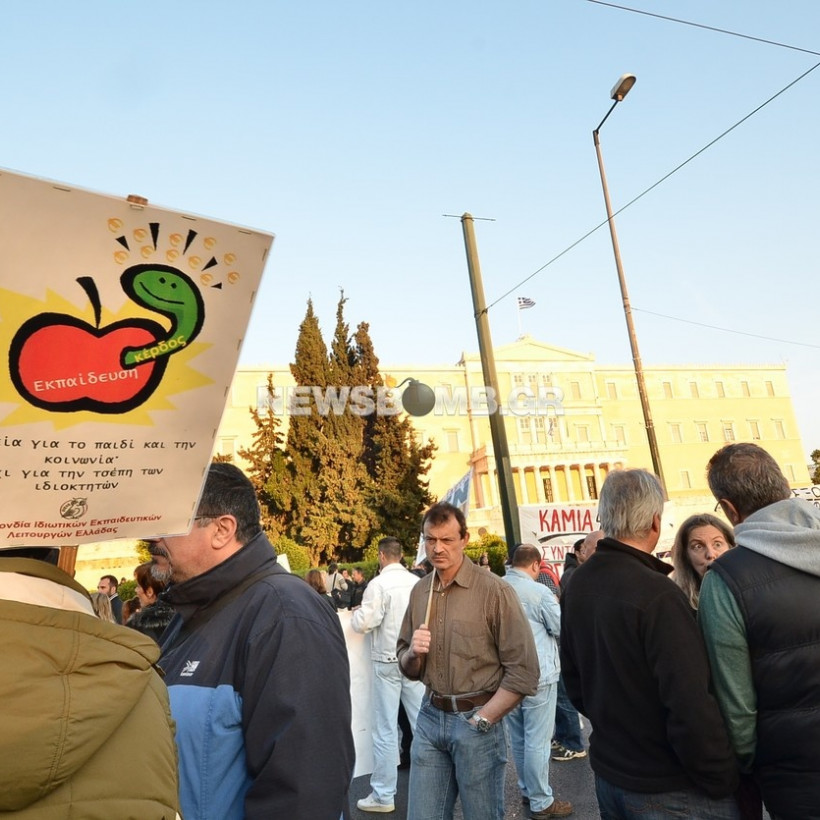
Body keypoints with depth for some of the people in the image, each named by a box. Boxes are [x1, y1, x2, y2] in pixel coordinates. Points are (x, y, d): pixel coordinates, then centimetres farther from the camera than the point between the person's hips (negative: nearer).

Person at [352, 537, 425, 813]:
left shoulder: (379, 583, -15)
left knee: (386, 730, 4)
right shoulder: (417, 582, -1)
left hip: (387, 662, -4)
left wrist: (356, 612, 6)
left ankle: (383, 795, 14)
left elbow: (363, 624, -15)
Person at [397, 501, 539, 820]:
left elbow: (524, 670, -13)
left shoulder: (494, 590, -14)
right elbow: (408, 668, 11)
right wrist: (413, 653, -11)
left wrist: (480, 720, -12)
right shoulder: (419, 591, 3)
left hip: (476, 720, -4)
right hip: (430, 718, 4)